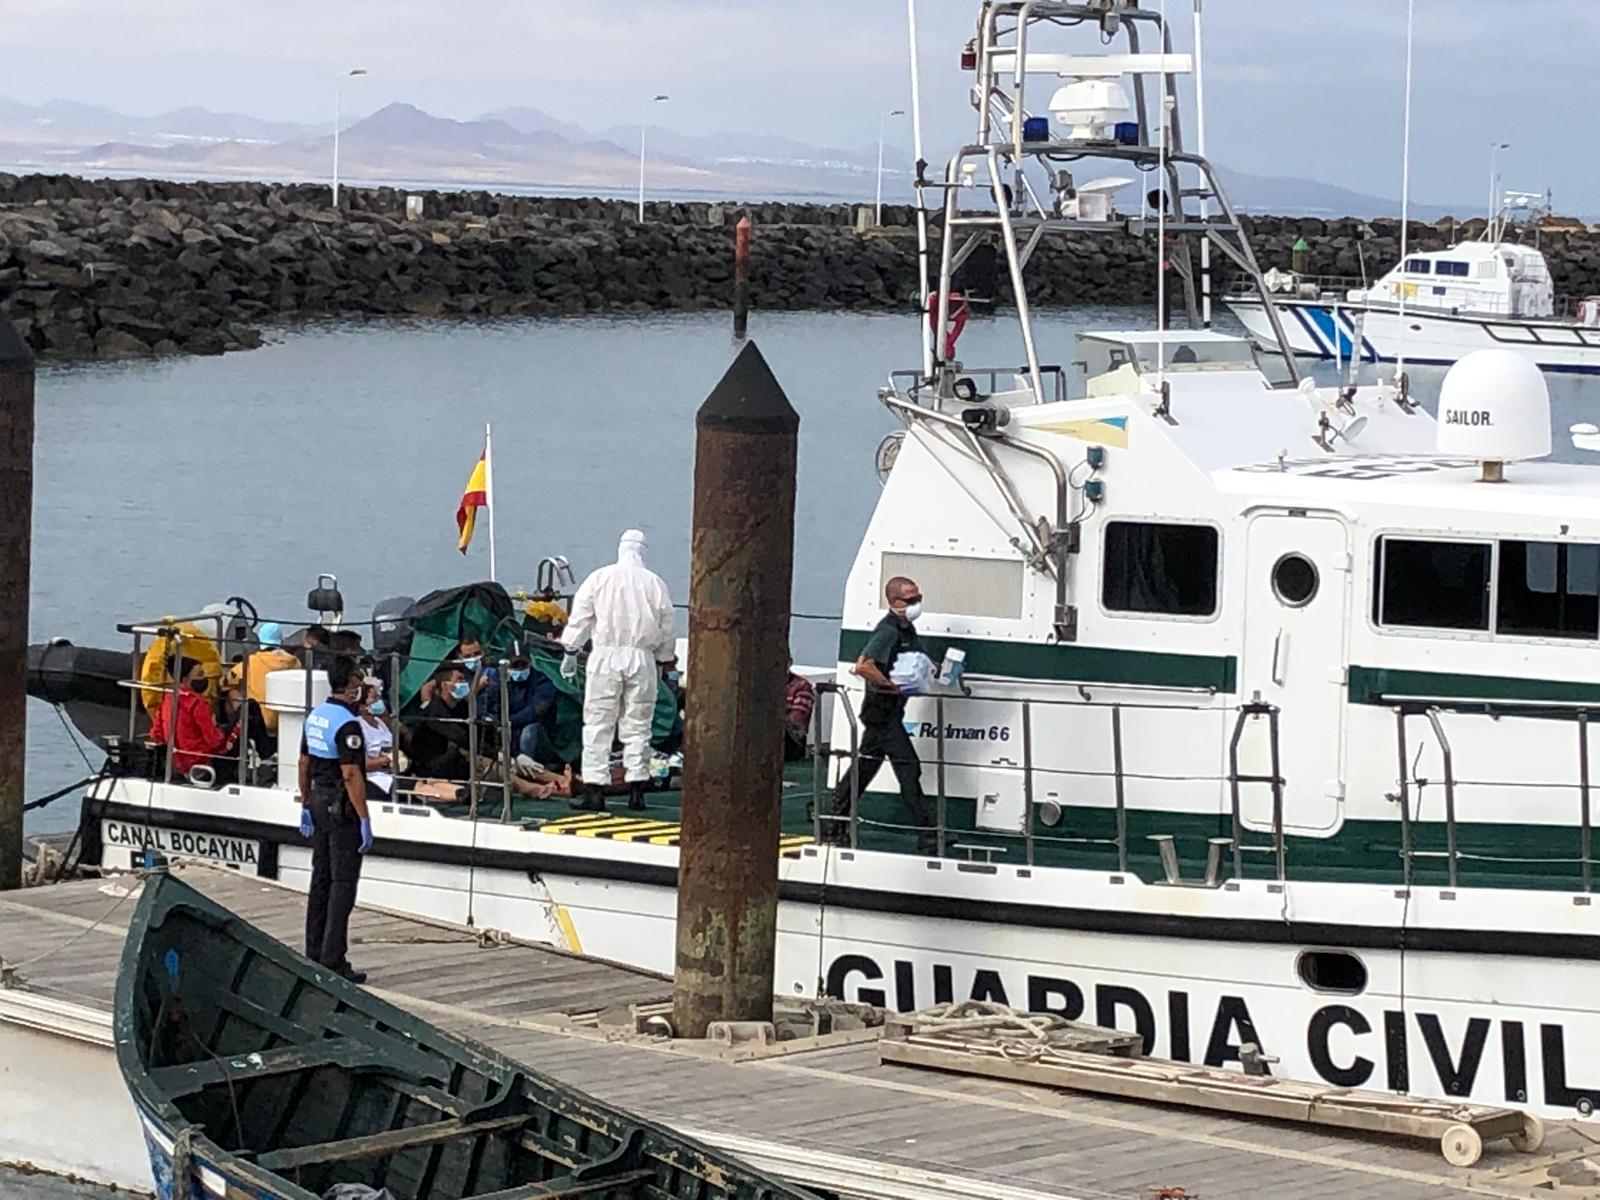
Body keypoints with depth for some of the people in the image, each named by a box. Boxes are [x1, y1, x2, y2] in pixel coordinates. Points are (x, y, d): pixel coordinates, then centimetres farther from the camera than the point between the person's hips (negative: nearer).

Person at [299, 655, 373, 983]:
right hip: (341, 808, -9)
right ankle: (333, 961, -8)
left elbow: (305, 764, 15)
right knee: (343, 883, -6)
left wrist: (306, 805, 23)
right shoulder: (347, 724, -19)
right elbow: (351, 775, -22)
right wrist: (364, 820, -20)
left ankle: (314, 955, 19)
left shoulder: (315, 716, 8)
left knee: (321, 879, 14)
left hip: (319, 800, 9)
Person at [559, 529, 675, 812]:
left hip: (605, 656, -1)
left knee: (598, 724, 1)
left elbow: (579, 618, 2)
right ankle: (636, 788, 5)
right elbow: (666, 627, 8)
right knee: (637, 725, 7)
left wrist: (570, 652, 11)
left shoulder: (599, 578, 1)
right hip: (642, 657, 1)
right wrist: (662, 661, 19)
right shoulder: (655, 583, 5)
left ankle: (594, 789, -5)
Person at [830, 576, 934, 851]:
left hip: (892, 711, 11)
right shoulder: (888, 631, -19)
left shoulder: (907, 629, 12)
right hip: (883, 708, -11)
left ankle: (836, 827, 26)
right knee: (909, 768, -11)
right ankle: (926, 836, -10)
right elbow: (863, 666, -29)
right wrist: (893, 686, -25)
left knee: (865, 766, 17)